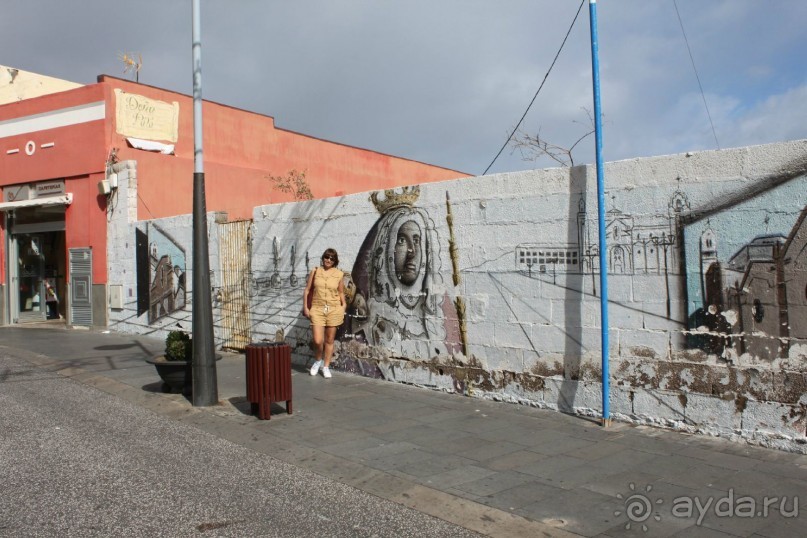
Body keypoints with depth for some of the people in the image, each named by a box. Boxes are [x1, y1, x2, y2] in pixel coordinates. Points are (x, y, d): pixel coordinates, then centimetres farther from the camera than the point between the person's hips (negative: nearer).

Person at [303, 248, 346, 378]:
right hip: (317, 309, 0)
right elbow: (307, 290, 7)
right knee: (318, 341, -9)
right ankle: (317, 361, 21)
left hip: (334, 310, 1)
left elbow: (341, 293, 9)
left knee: (329, 340, 7)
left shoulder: (339, 274, 3)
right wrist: (305, 308, 2)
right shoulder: (315, 272, 4)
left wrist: (343, 309, 0)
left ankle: (326, 367, 21)